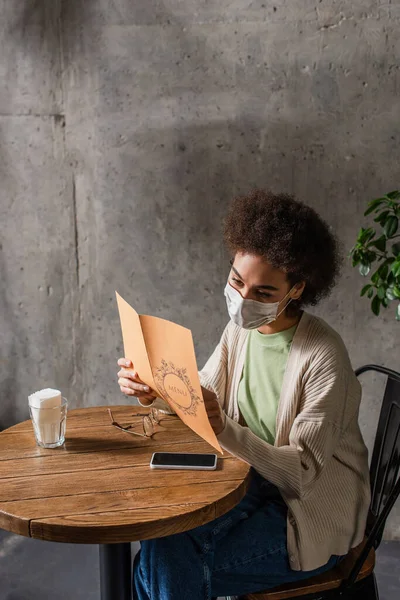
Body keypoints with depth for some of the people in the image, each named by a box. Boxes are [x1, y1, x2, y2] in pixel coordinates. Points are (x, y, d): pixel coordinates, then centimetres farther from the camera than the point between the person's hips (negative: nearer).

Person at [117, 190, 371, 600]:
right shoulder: (241, 329, -3)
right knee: (159, 547, -18)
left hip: (314, 512, -5)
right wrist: (153, 389, -15)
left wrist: (225, 431, -41)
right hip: (253, 481, 6)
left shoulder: (323, 358, -24)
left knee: (177, 567, -21)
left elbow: (302, 473, -25)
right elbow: (201, 393, 7)